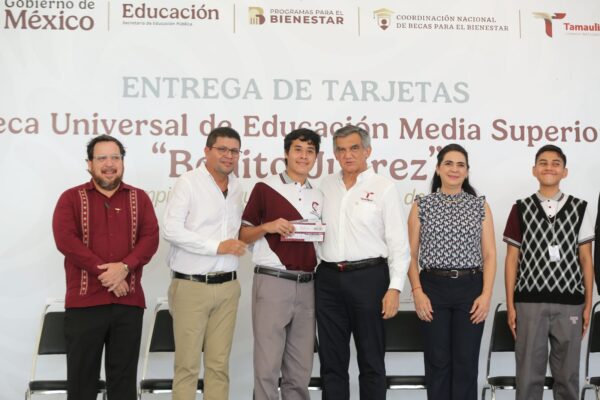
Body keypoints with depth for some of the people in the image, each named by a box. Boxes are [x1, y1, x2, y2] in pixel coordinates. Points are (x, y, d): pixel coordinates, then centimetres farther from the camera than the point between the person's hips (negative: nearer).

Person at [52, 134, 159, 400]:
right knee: (82, 375, 4)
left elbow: (150, 238, 0)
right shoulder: (71, 198, 5)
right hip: (84, 301, -1)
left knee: (124, 377, 8)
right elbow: (65, 239, -9)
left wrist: (124, 267, -18)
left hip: (129, 301, 2)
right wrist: (104, 272, -15)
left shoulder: (139, 198, 11)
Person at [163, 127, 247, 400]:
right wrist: (217, 246, -16)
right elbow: (170, 230, -16)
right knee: (188, 364, 0)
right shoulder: (188, 182, -6)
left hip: (227, 286, 5)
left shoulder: (236, 188, 13)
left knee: (219, 364, 9)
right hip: (191, 286, -5)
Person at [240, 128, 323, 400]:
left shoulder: (319, 196, 16)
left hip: (306, 286, 5)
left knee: (301, 367, 8)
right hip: (272, 283, -5)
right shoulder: (265, 188, 1)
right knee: (268, 364, -2)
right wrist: (268, 227, -16)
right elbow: (244, 235, 1)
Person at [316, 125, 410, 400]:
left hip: (368, 277, -4)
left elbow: (398, 243, -5)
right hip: (328, 278, 4)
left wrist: (394, 288, -11)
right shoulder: (326, 186, 10)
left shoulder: (383, 188, -2)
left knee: (371, 359, 6)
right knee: (332, 359, 10)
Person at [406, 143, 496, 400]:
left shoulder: (480, 206, 5)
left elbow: (489, 255, 3)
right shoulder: (422, 206, 4)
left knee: (466, 362, 4)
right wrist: (417, 291, -7)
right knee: (437, 361, 5)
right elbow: (411, 254, 3)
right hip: (433, 289, 0)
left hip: (471, 289, 1)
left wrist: (486, 294, -7)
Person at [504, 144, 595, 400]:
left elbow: (586, 260, 7)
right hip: (530, 302, -1)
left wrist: (588, 304, 4)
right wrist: (510, 305, 1)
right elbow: (512, 260, 5)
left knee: (567, 375, 8)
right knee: (528, 374, 3)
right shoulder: (521, 209, 5)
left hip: (569, 303, 1)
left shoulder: (579, 209, 6)